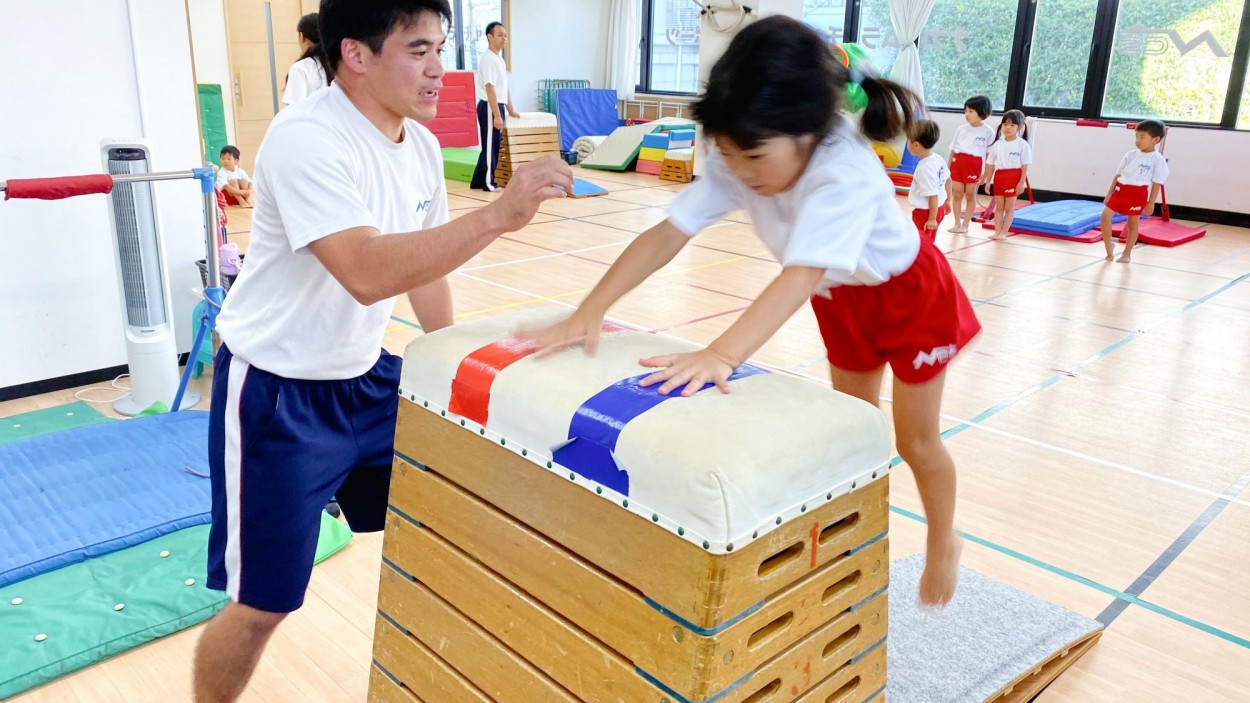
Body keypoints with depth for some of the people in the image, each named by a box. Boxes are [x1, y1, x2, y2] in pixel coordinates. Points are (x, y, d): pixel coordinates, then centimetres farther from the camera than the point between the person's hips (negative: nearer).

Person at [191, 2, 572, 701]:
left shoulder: (422, 145, 0)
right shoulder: (306, 137, -25)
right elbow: (367, 273, -39)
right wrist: (500, 215, -41)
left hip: (365, 377, 8)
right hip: (278, 395, -8)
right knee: (262, 604, 1)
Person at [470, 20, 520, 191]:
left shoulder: (499, 59, 16)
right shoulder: (487, 59, -15)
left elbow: (504, 87, 22)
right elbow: (490, 89, -21)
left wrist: (510, 110, 23)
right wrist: (497, 115, -24)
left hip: (497, 106, 10)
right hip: (489, 107, -10)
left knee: (493, 145, 13)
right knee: (490, 146, -4)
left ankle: (478, 181, 19)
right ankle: (488, 183, 4)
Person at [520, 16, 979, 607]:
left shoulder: (845, 176, -44)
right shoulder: (734, 166, -27)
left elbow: (801, 276, -56)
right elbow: (667, 235, -32)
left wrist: (721, 355, -69)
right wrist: (588, 313, -41)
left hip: (912, 293, -5)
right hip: (843, 297, 5)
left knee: (916, 440, 10)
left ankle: (944, 543, 38)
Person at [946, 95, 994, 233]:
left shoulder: (988, 132, -3)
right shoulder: (961, 129, 8)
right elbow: (953, 150, 11)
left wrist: (985, 174, -7)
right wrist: (948, 169, 8)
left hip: (974, 164, -4)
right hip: (957, 162, 4)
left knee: (970, 194, 4)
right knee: (957, 194, 6)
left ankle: (965, 225, 10)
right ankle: (957, 223, 15)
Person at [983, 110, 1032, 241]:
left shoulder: (1022, 145, -6)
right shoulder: (997, 144, 6)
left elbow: (1024, 166, -7)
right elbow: (991, 165, 10)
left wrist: (1022, 182, -13)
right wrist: (988, 181, 8)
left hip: (1014, 177, -4)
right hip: (999, 177, 4)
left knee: (1009, 207, 3)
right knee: (999, 206, 8)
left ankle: (1004, 232, 7)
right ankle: (997, 231, 13)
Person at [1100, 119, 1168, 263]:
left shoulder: (1158, 160, -6)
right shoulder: (1131, 155, 7)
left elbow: (1157, 183, -6)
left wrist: (1151, 203, -8)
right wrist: (1110, 192, 6)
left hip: (1138, 194, -4)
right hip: (1120, 190, 4)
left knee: (1133, 224, 7)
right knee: (1105, 215, -9)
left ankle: (1127, 254, 19)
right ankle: (1109, 246, 5)